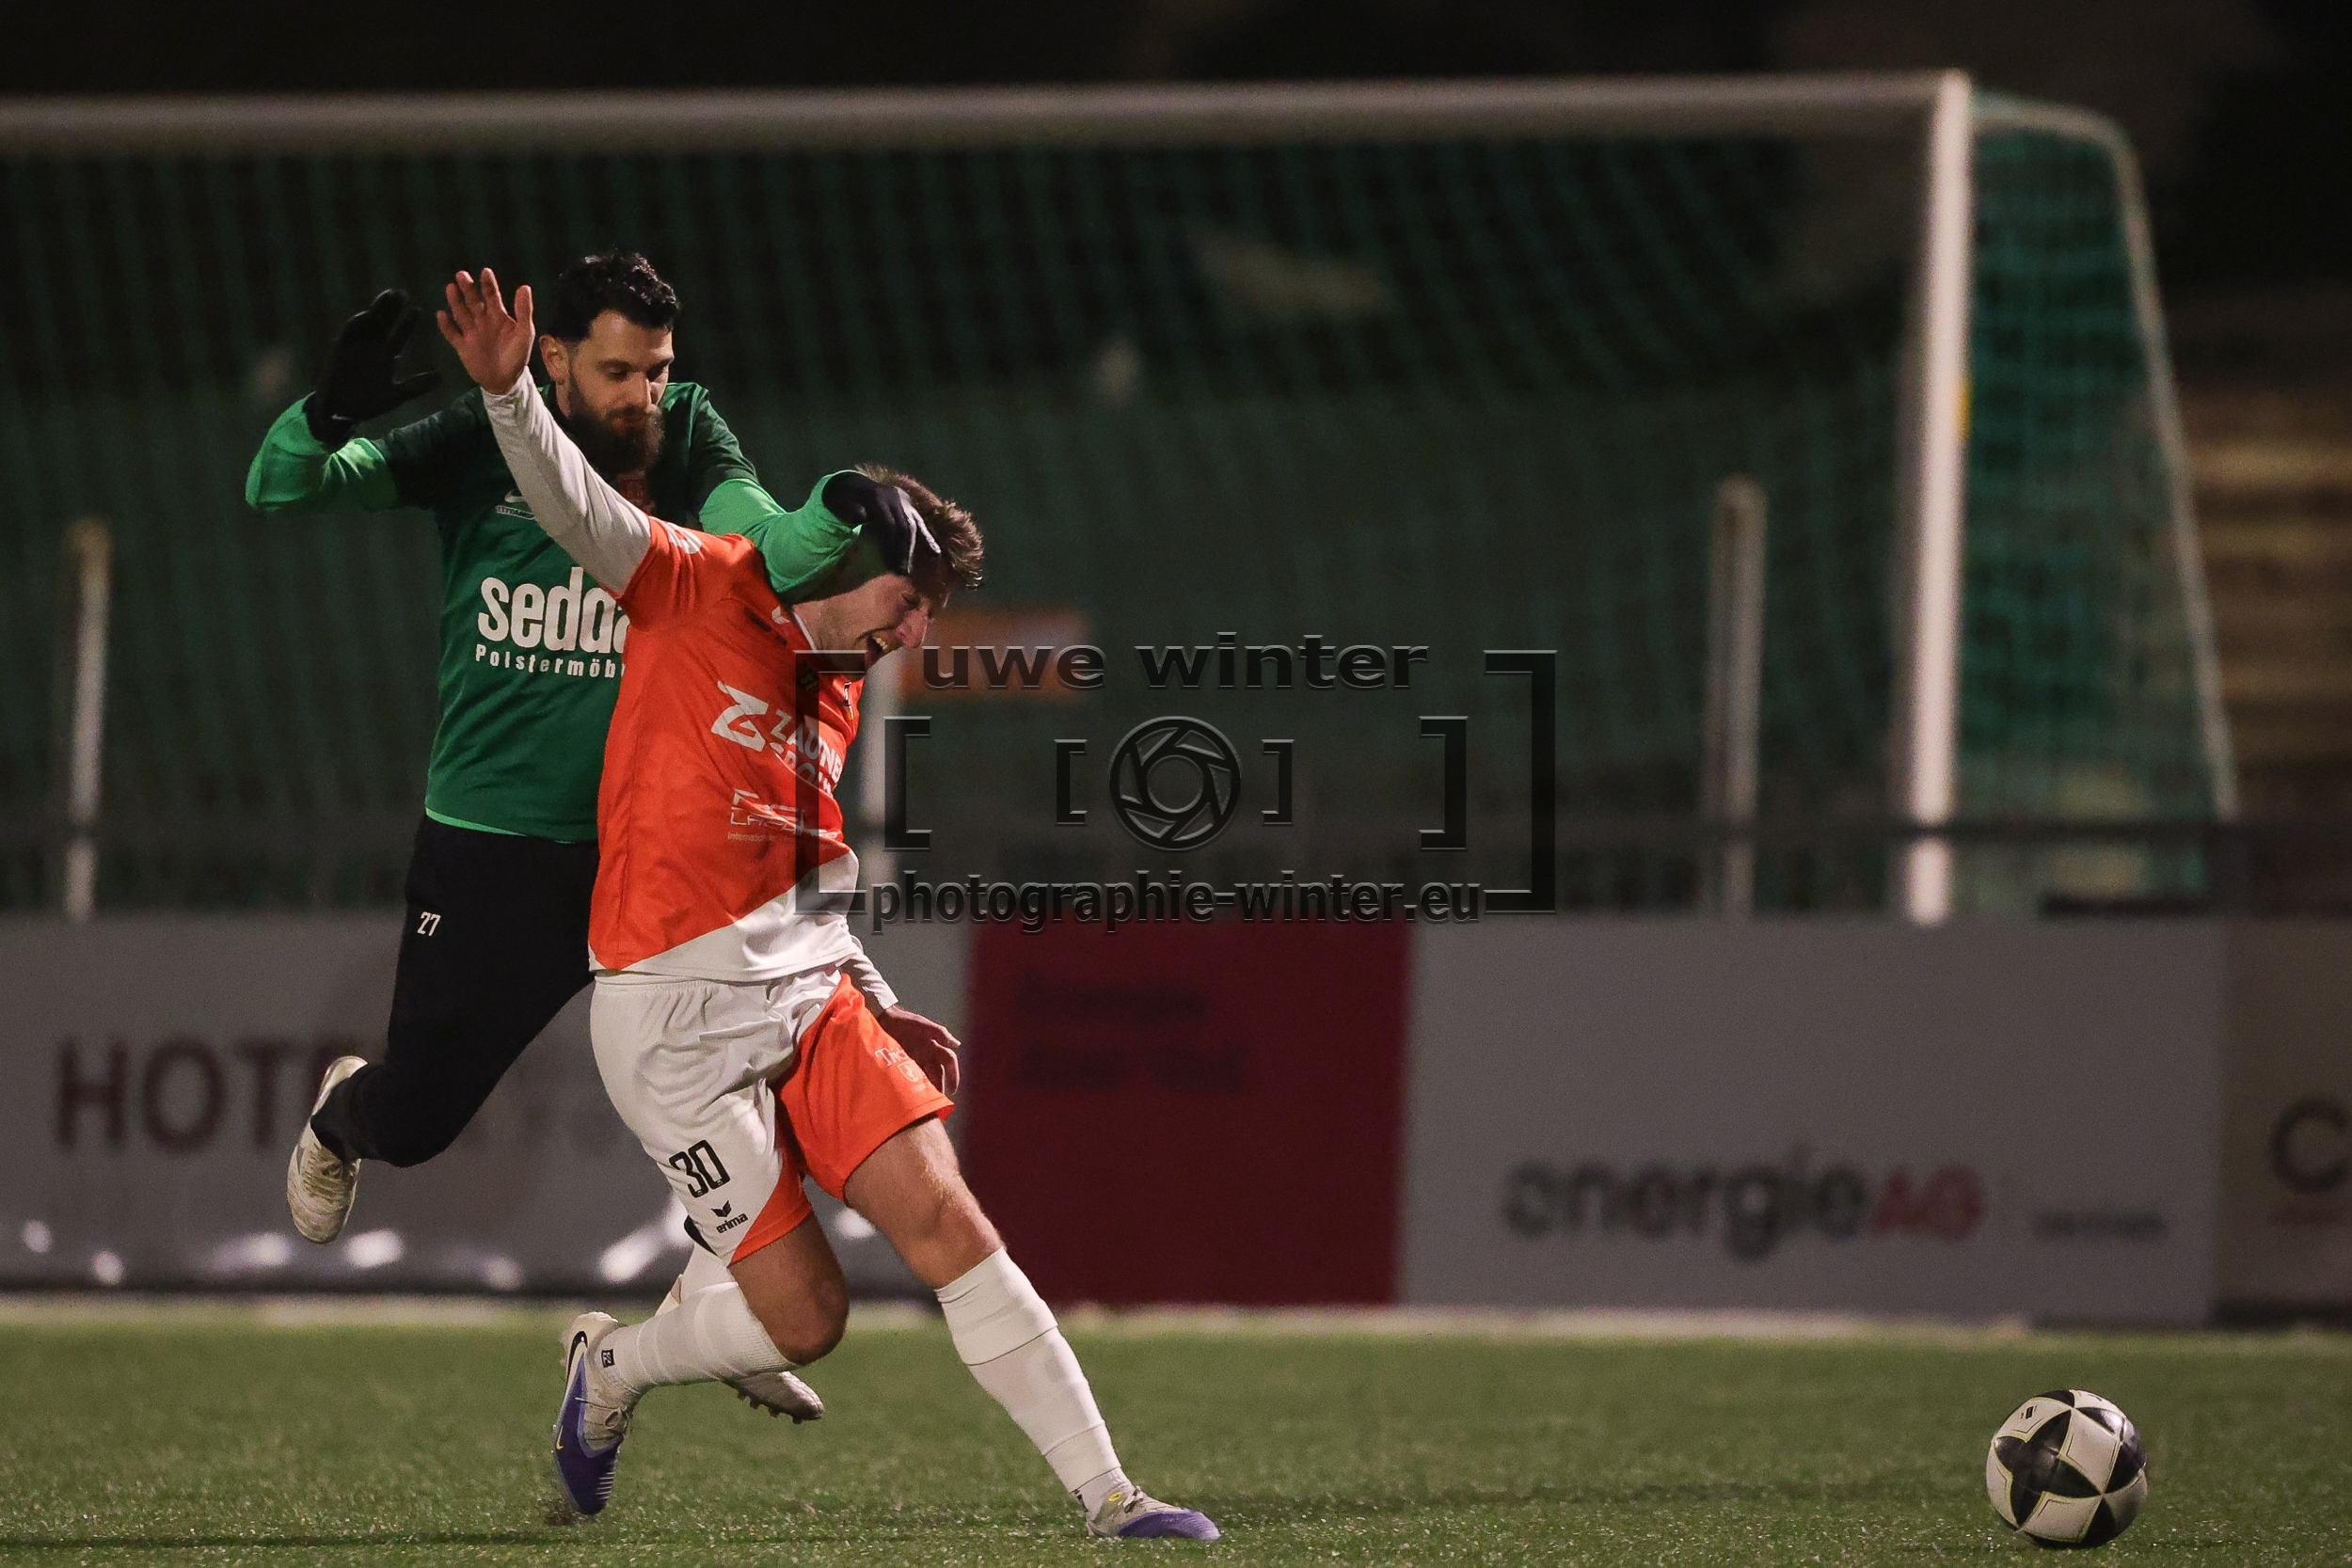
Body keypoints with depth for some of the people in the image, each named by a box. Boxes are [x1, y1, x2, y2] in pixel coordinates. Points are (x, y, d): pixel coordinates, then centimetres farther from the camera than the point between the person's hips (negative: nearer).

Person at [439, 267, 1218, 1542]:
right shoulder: (691, 590, -4)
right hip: (678, 1018, -7)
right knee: (806, 1318, -5)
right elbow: (575, 509, -21)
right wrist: (509, 391, -39)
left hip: (809, 1000, 7)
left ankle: (1107, 1499, -9)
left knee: (948, 1224, -10)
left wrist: (875, 1008, 25)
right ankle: (611, 1366, 25)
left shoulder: (835, 691, 16)